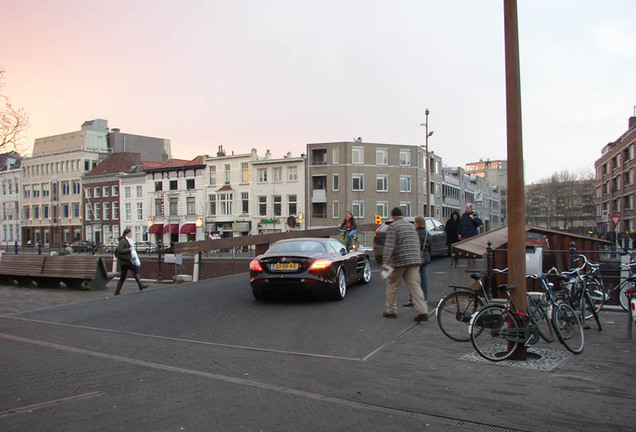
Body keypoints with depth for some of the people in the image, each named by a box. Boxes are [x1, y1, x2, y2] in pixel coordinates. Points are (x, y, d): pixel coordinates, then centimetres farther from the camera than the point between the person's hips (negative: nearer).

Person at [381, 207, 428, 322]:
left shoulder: (393, 227, -6)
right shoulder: (410, 225, 16)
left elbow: (389, 245, -17)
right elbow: (417, 243, 20)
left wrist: (385, 262, -22)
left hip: (399, 261, -5)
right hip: (414, 260, 6)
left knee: (392, 285, 10)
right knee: (415, 286, 2)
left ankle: (390, 311, 17)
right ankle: (423, 312, -8)